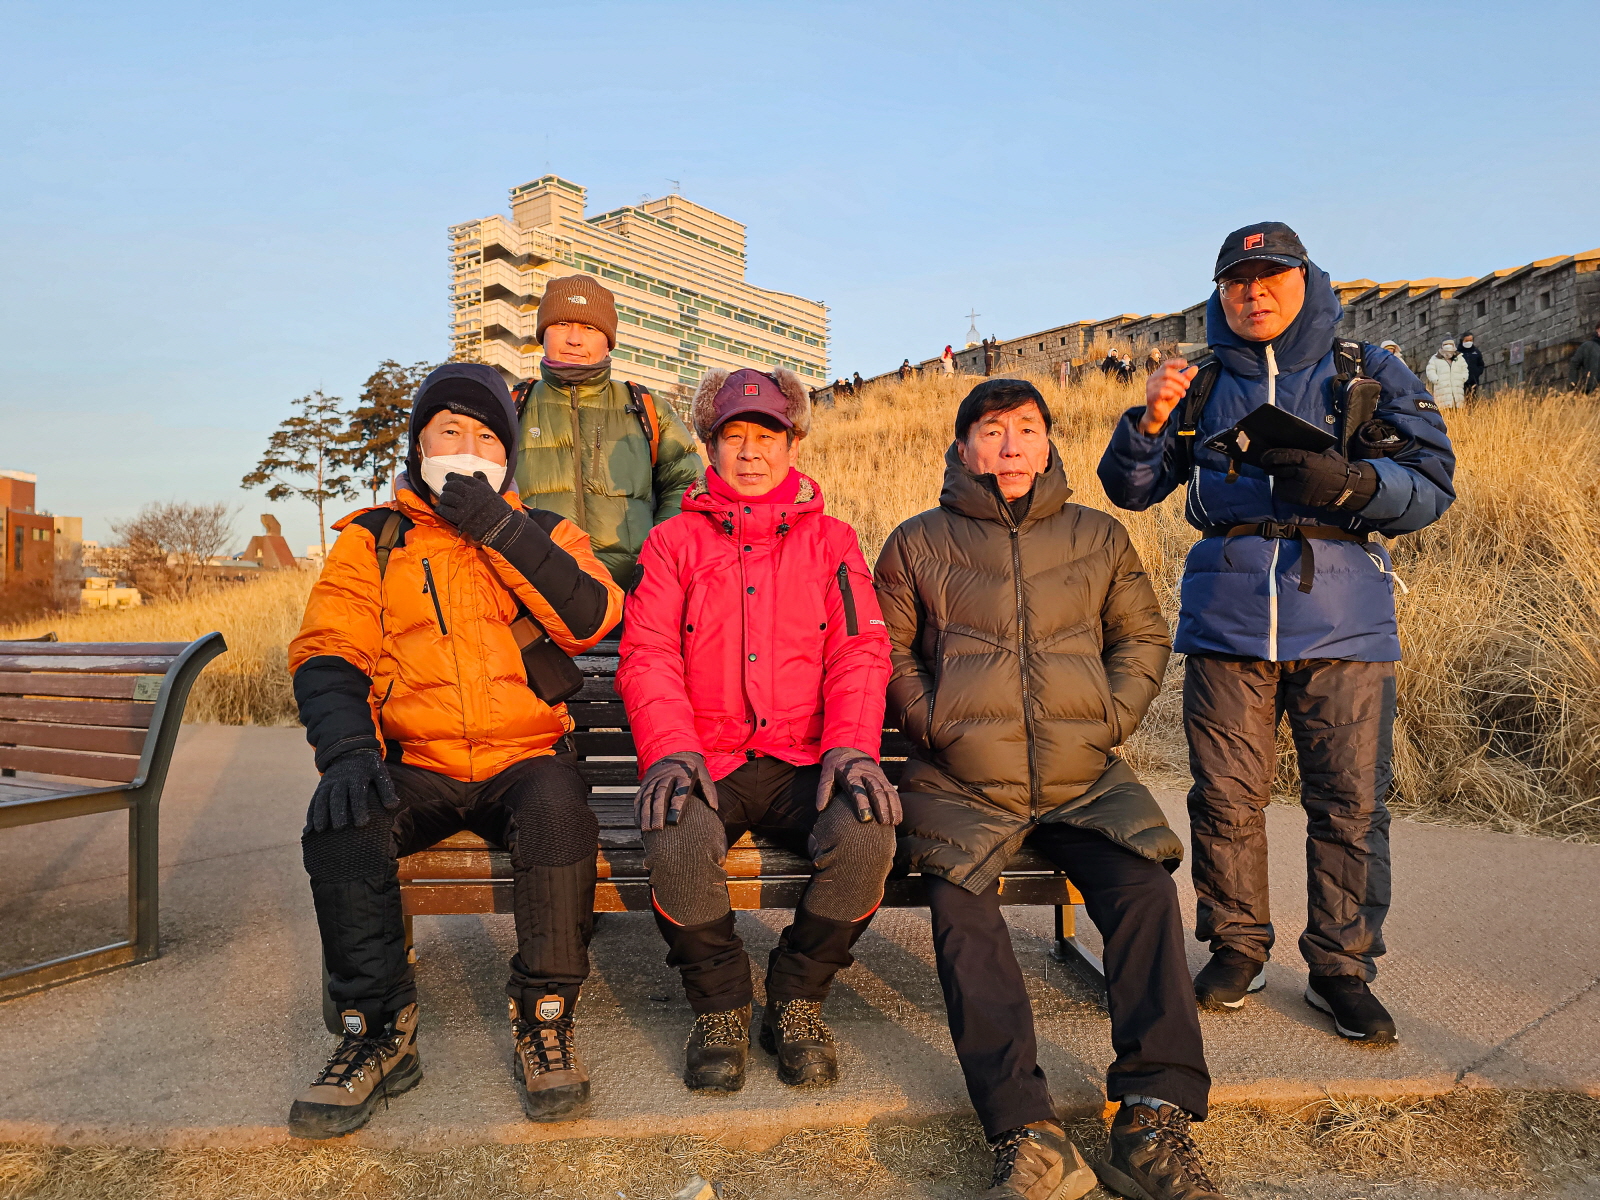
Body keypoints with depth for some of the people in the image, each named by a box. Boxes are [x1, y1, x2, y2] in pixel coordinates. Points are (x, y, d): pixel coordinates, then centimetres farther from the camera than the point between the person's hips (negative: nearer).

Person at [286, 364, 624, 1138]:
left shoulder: (542, 533, 13)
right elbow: (327, 656, 1)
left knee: (557, 809, -33)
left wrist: (497, 529, -14)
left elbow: (592, 619, -7)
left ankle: (545, 1017, -16)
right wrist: (347, 749, -19)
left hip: (524, 757, -1)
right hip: (415, 766, 1)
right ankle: (379, 1029, -13)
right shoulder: (371, 540, 13)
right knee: (340, 819, -28)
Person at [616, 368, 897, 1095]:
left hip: (804, 761, 1)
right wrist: (670, 750, -16)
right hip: (706, 761, 0)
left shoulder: (830, 541, 16)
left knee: (865, 834, -30)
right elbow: (647, 655, 2)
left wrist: (851, 746, -14)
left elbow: (860, 652, 5)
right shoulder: (674, 542, 14)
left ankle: (796, 1000, -2)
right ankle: (719, 1005, -3)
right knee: (678, 841, -33)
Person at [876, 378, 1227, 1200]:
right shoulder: (918, 543, 9)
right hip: (962, 786, -2)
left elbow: (1142, 637, 21)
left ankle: (1154, 1122, -17)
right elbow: (889, 654, 11)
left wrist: (1109, 725, 6)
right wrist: (939, 732, -2)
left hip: (1085, 780, 2)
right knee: (961, 909, -27)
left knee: (1145, 890, -23)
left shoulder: (1099, 538, 15)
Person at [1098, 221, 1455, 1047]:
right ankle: (1236, 947, 21)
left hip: (1343, 623, 0)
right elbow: (1130, 489, 9)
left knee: (1350, 802, 2)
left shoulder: (1369, 374, 10)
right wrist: (1151, 419, -9)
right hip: (1226, 622, 1)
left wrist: (1349, 482, -18)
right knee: (1226, 797, 4)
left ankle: (1341, 969, 18)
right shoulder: (1205, 383, 13)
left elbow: (1433, 484, 2)